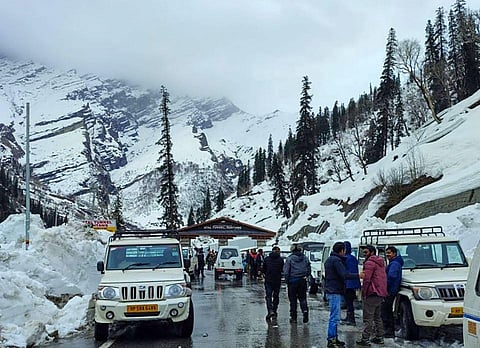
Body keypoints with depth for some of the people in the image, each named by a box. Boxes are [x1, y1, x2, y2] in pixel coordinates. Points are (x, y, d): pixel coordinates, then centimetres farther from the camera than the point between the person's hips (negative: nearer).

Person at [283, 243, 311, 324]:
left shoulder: (290, 258, -9)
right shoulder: (305, 258, 2)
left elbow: (286, 271, -9)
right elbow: (309, 270, 6)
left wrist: (287, 281, -1)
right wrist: (306, 276, 14)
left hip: (292, 281, -3)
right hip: (302, 281, 3)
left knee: (293, 299, 6)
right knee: (302, 298, 13)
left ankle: (293, 317, 10)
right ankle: (305, 310, -11)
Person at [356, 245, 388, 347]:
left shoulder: (370, 262, -11)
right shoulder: (381, 262, 19)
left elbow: (366, 278, -19)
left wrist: (364, 292, -12)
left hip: (372, 293, -10)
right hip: (381, 293, 10)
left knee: (368, 318, -8)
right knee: (378, 316, 19)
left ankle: (365, 339, -8)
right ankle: (379, 337, 23)